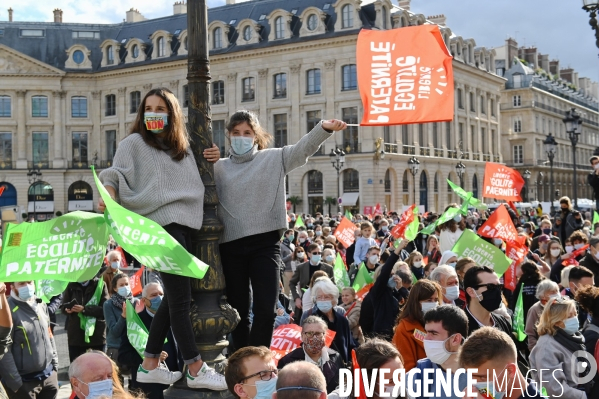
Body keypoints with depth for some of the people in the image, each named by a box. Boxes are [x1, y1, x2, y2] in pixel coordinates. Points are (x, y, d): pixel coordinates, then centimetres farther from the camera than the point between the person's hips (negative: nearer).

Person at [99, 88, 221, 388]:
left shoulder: (183, 149, 20)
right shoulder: (134, 143, 3)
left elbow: (197, 183, 25)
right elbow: (113, 175, -3)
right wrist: (108, 197, -23)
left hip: (186, 226, 7)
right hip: (161, 226, -7)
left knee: (174, 298, 10)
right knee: (181, 298, -7)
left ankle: (149, 366, 20)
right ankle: (196, 371, -1)